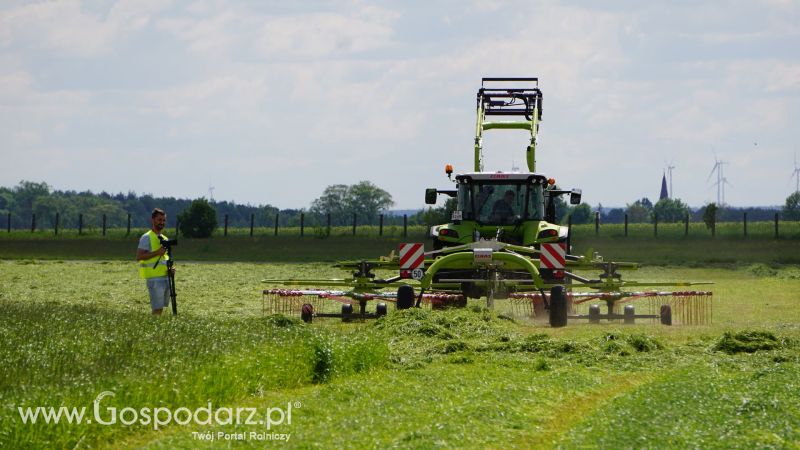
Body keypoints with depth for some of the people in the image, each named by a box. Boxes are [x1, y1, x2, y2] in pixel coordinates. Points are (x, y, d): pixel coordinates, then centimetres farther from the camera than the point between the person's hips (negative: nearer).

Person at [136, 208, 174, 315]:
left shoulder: (164, 239, 18)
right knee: (157, 308, -13)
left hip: (166, 276, 8)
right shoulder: (147, 237, -5)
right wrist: (157, 252, -20)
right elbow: (139, 257, -13)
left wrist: (170, 268, 6)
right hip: (154, 278, -8)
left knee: (161, 307, 7)